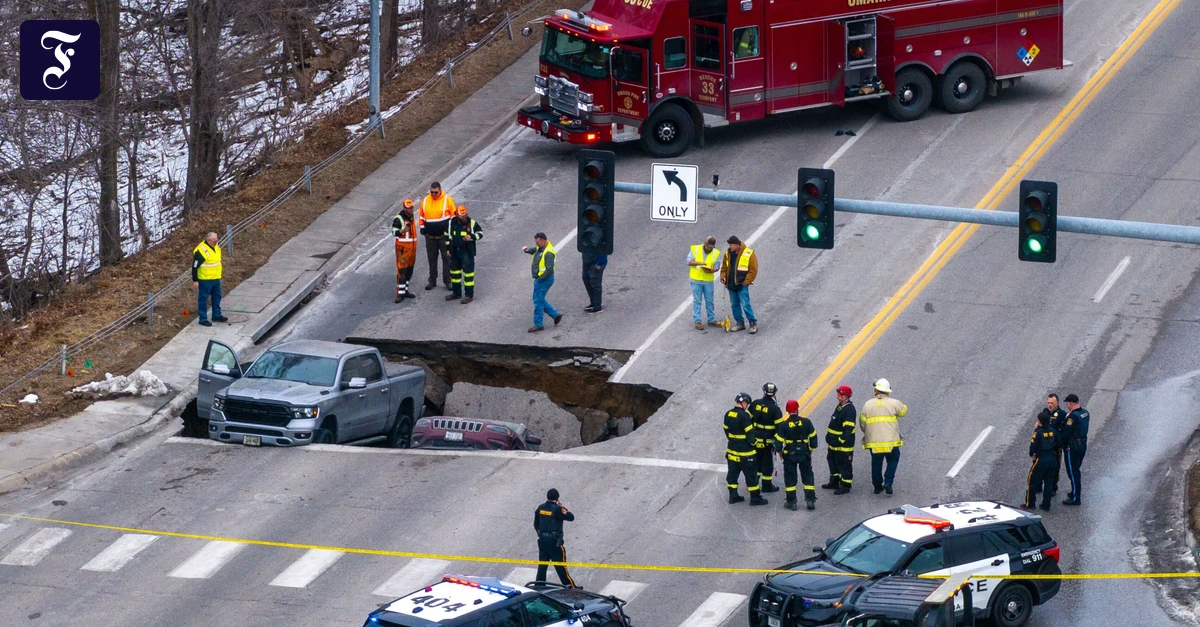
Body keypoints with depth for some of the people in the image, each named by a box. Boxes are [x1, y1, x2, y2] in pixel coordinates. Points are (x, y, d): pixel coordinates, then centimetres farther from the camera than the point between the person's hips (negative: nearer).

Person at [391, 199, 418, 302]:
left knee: (409, 270, 13)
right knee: (402, 270, -10)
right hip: (402, 247, -8)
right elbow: (394, 232, -21)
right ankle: (400, 294, -10)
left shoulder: (411, 217, 14)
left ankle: (405, 291, 23)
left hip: (412, 246, 8)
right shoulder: (398, 219, -13)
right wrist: (402, 231, -42)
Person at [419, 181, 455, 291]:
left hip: (444, 235, -3)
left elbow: (454, 216, -2)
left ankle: (447, 280, 7)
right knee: (432, 259, 10)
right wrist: (422, 228, 8)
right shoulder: (425, 201, 2)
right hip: (430, 236, 3)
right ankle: (432, 281, 19)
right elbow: (422, 216, 14)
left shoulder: (447, 200, -7)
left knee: (447, 258, 0)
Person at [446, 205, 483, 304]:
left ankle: (469, 295, 3)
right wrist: (448, 248, 10)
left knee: (468, 272, -4)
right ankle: (456, 293, 29)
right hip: (455, 251, 5)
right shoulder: (452, 222, 1)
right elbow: (448, 235, 12)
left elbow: (480, 233, 0)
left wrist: (471, 237, -19)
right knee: (454, 272, 14)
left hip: (467, 252, -5)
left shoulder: (471, 222, -9)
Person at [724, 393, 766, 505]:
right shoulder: (744, 415, -21)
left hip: (732, 449, 7)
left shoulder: (728, 414, 2)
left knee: (733, 473, 16)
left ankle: (733, 496, 21)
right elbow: (750, 432, -18)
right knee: (750, 474, 3)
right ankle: (755, 498, 9)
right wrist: (752, 443, -2)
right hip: (745, 452, -7)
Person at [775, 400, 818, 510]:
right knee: (808, 476, 11)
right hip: (805, 454, 1)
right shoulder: (806, 422, -7)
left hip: (789, 455, -1)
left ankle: (791, 502, 9)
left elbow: (779, 440, -8)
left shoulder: (784, 425, -12)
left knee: (790, 477, 8)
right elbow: (813, 437, 2)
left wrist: (780, 452, 11)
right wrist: (811, 449, 19)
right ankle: (810, 500, 7)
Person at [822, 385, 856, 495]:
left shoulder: (849, 410, -22)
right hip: (834, 443, 11)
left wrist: (842, 440, -25)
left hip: (844, 445, -11)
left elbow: (848, 428, -25)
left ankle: (845, 485, 9)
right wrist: (830, 437, 22)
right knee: (832, 461, 21)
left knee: (844, 465, 0)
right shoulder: (840, 407, 10)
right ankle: (834, 482, 34)